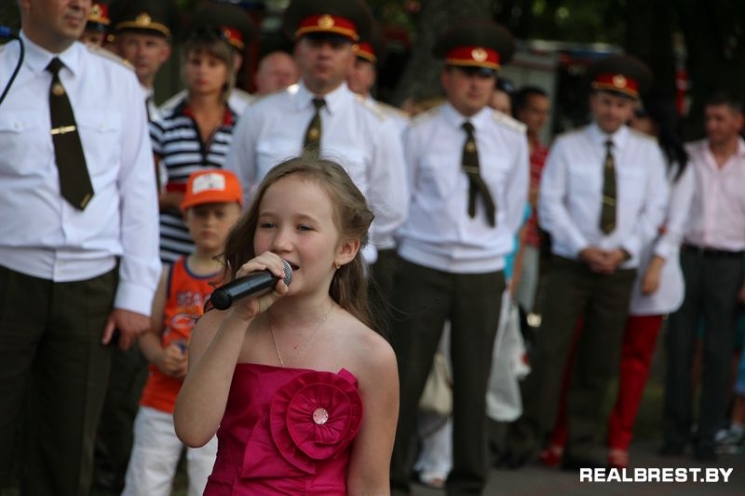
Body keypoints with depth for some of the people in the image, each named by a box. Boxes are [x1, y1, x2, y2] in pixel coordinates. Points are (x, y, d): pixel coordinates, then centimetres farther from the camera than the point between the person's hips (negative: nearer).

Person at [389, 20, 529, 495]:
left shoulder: (512, 136, 1)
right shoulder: (420, 131, -4)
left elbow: (515, 205, 11)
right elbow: (401, 199, 3)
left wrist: (496, 248, 13)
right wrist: (420, 242, 8)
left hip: (484, 272, 2)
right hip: (424, 268, -1)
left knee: (473, 380, 6)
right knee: (407, 376, 0)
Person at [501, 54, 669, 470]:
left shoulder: (647, 151, 7)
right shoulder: (567, 147, 1)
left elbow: (654, 209, 5)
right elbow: (550, 205, -3)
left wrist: (624, 250, -8)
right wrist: (582, 248, -12)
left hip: (619, 269, 2)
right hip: (571, 264, -2)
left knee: (600, 360, 5)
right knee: (551, 349, -9)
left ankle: (582, 445, 13)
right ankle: (527, 437, -6)